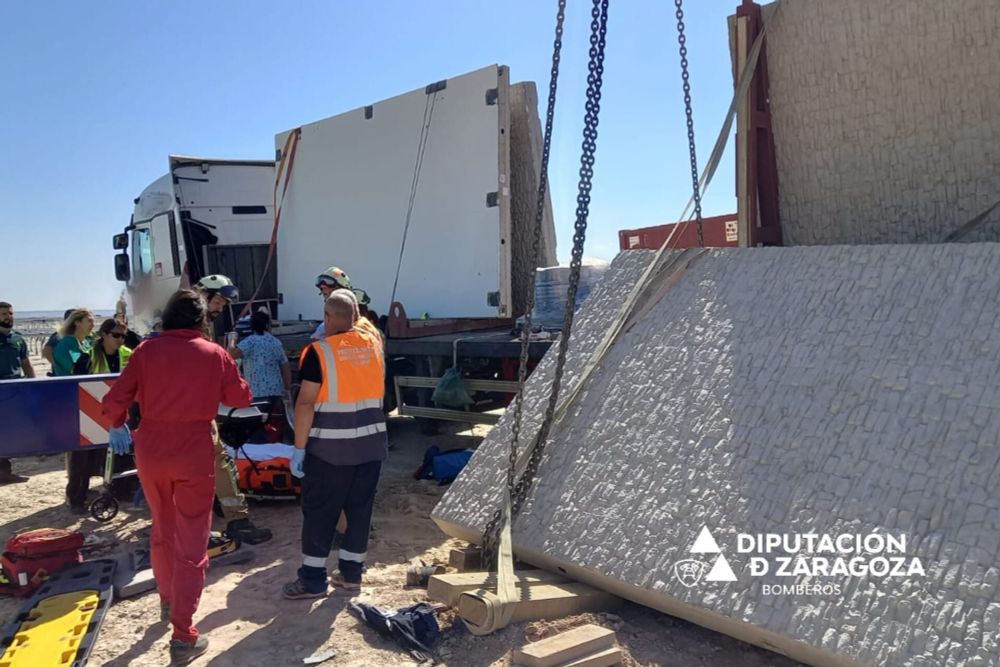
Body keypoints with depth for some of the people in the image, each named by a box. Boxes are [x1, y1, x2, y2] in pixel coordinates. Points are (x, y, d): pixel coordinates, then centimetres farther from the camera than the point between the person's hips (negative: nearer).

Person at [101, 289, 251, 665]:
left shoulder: (147, 350, -3)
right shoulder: (215, 354, -4)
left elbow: (114, 400, -5)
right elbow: (241, 399, 6)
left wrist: (117, 425, 15)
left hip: (151, 450, 3)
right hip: (194, 453, -2)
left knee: (162, 530, 23)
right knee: (192, 543, 3)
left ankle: (168, 601, 42)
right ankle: (183, 636, -1)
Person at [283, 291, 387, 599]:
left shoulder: (320, 351, -11)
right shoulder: (374, 344, 3)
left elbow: (305, 403, -14)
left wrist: (299, 448, -9)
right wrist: (355, 321, 28)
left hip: (330, 447, -5)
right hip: (371, 443, 5)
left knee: (319, 511, 7)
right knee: (360, 509, 13)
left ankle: (313, 579, 14)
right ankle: (351, 574, 22)